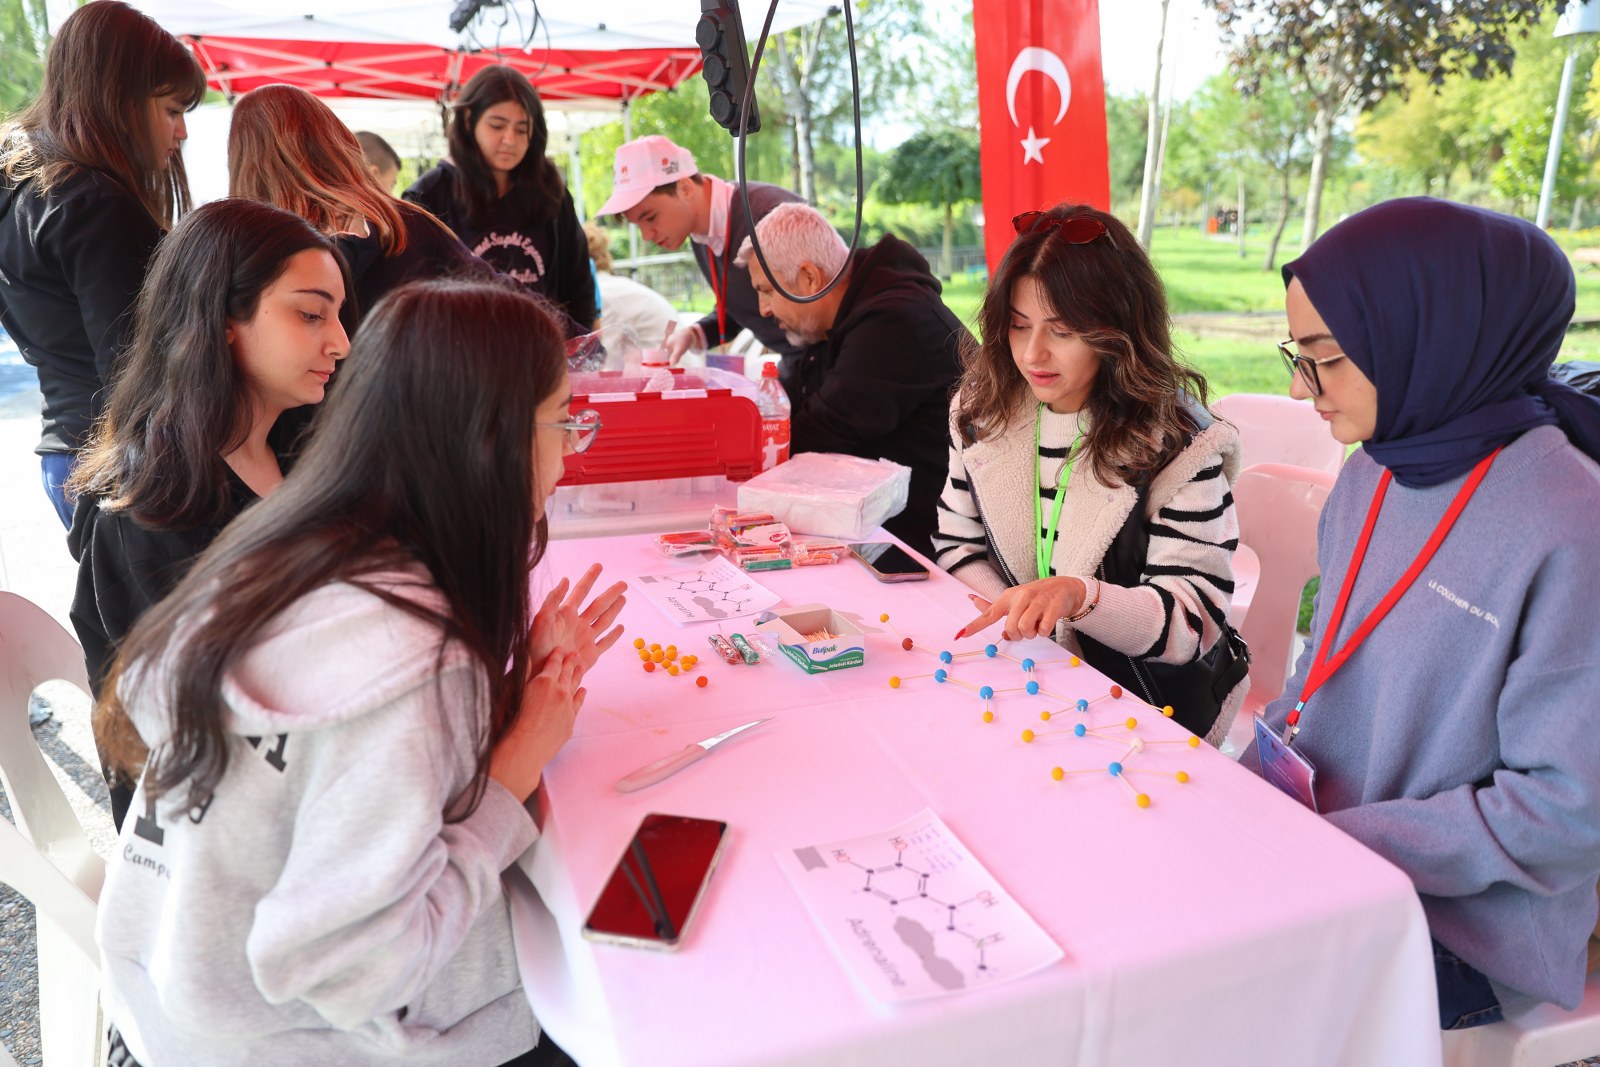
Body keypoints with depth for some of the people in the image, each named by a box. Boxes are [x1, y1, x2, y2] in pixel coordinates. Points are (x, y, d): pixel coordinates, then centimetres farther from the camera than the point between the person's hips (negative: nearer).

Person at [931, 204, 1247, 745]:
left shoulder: (1179, 443, -13)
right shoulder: (982, 411, 1)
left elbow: (1193, 619, -15)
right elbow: (958, 547, 9)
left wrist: (1080, 596, -34)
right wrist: (1017, 621, -10)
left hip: (1151, 704, -3)